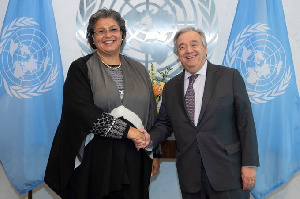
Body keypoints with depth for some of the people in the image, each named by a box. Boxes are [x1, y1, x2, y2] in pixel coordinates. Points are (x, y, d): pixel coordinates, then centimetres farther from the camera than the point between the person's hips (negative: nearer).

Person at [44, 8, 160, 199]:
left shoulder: (139, 70, 12)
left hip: (134, 160, 3)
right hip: (95, 159, -3)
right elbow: (82, 110, -13)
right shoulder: (80, 68, 0)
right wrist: (125, 130, -15)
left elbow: (151, 114, 14)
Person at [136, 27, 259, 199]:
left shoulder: (230, 77, -1)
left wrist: (249, 164, -7)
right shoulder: (171, 87, 10)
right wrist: (151, 139, -8)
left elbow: (245, 121, -4)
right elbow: (165, 123, 14)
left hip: (227, 172, -3)